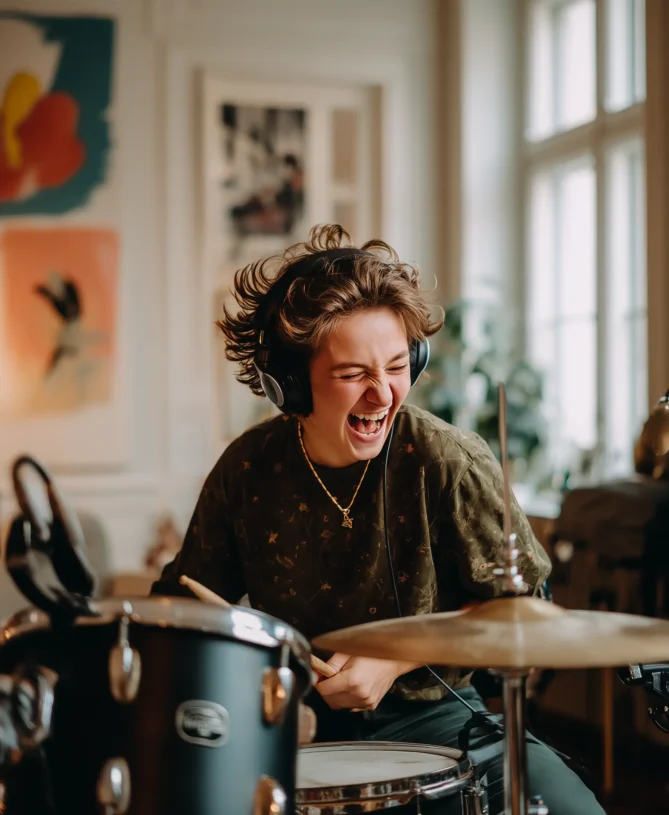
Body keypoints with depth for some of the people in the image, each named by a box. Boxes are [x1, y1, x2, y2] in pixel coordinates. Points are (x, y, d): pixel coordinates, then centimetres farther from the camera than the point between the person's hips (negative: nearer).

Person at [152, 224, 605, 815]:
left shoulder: (451, 462, -15)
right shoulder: (246, 471, -6)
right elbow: (190, 597, 9)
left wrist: (396, 660, -16)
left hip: (425, 711, -2)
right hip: (290, 720, 2)